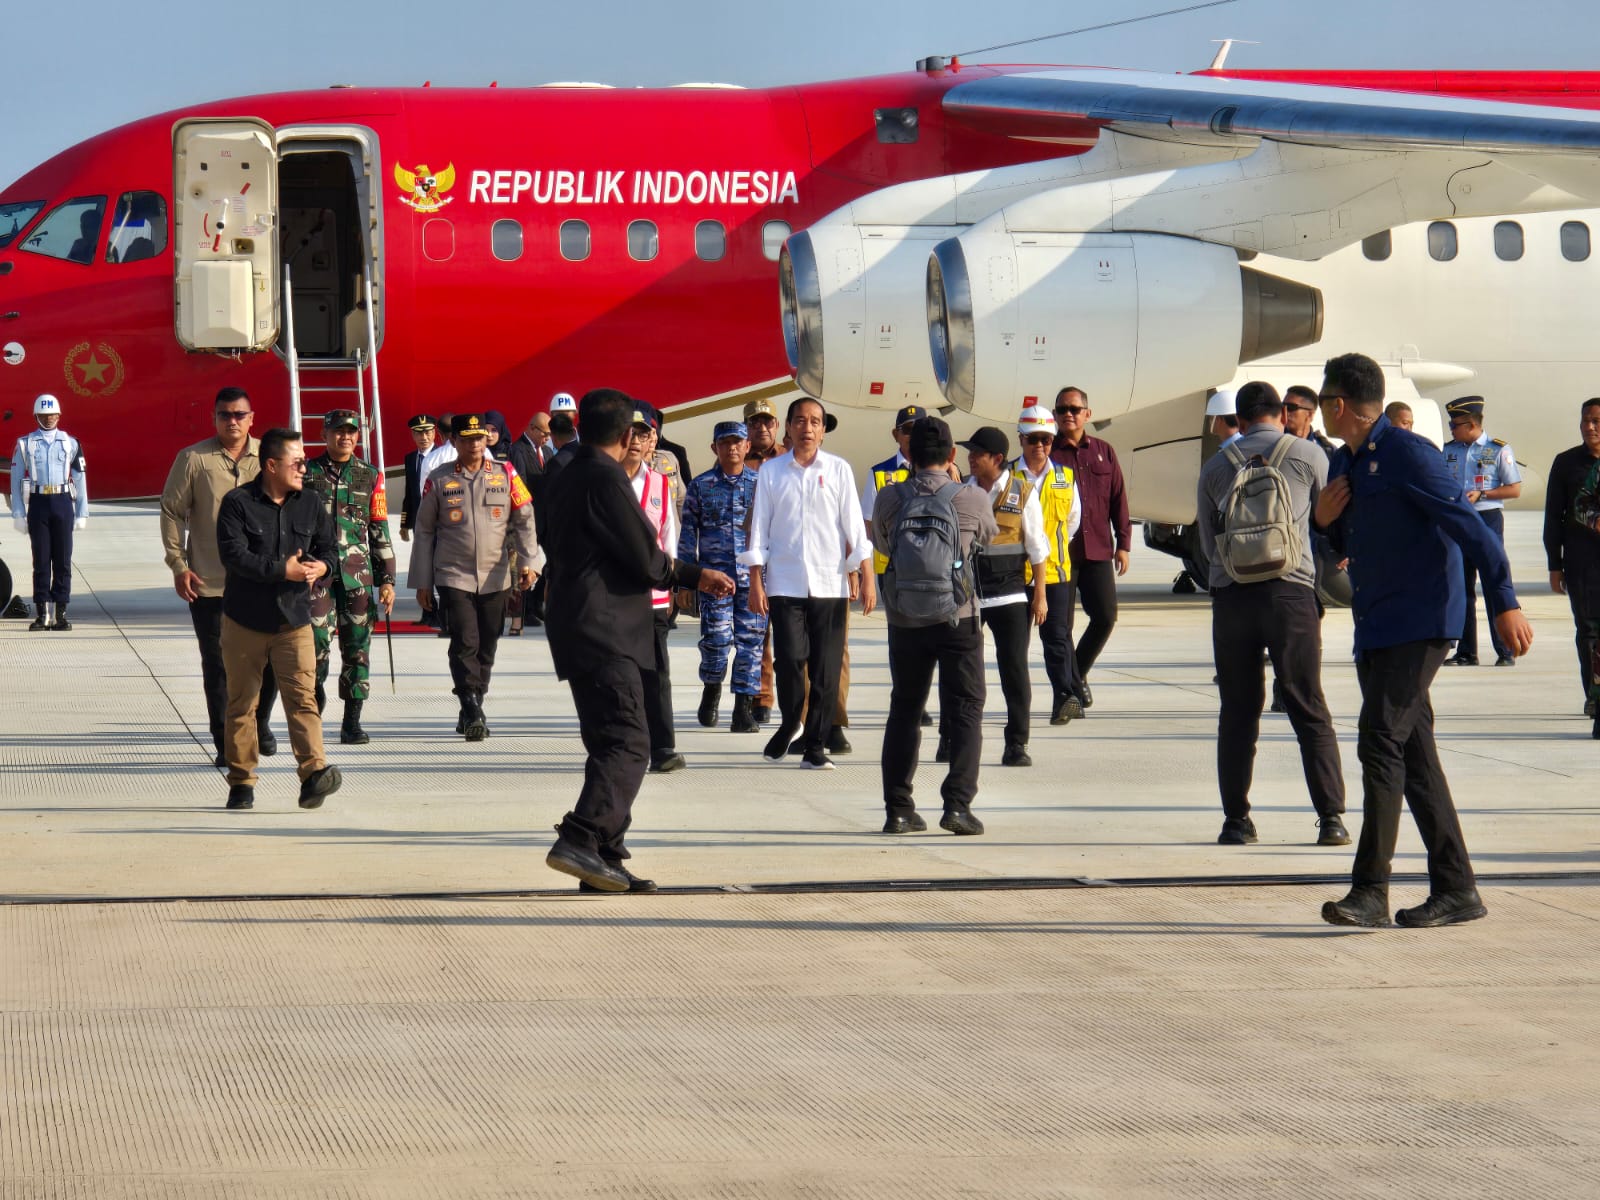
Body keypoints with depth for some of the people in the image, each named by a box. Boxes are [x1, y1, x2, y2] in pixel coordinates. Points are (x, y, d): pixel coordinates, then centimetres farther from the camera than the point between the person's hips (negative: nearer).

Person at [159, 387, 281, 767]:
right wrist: (178, 566, -5)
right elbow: (172, 511, 2)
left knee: (269, 661, 7)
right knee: (217, 666, 2)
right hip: (208, 583, -2)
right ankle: (226, 743, 9)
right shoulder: (193, 459, -2)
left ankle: (260, 724, 31)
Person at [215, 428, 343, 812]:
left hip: (293, 619, 2)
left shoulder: (309, 505, 8)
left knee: (302, 696, -12)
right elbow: (234, 555, -16)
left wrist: (321, 566, -9)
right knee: (241, 703, 6)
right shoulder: (237, 503, -6)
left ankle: (314, 772, -21)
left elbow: (328, 547, 15)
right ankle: (241, 782, 14)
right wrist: (282, 570, -22)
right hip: (244, 619, -2)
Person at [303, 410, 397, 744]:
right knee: (316, 640, -10)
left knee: (357, 647, 1)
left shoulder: (370, 477, 11)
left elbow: (380, 531, 12)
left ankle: (352, 722, 6)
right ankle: (315, 701, 12)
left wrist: (387, 580, 7)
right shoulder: (307, 473, 6)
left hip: (357, 572, 2)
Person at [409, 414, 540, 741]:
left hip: (495, 577, 2)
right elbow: (424, 531, 7)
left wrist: (528, 561, -4)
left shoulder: (505, 475, 5)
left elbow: (524, 519, 9)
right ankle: (473, 713, -15)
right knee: (465, 643, -14)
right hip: (453, 576, -2)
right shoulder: (439, 480, 2)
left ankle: (471, 713, 19)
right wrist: (422, 582, 6)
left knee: (486, 647, 7)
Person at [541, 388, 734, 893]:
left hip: (579, 632, 10)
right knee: (627, 744, -14)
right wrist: (683, 571, 9)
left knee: (611, 743, 12)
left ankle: (606, 858, 11)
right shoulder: (606, 479, -13)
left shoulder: (567, 478, 18)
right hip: (604, 633, -10)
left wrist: (696, 576, 26)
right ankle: (580, 839, -26)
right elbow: (647, 562, -14)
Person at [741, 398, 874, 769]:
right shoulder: (771, 472, 6)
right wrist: (755, 582, 1)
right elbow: (759, 529, 6)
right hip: (784, 582, 0)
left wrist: (865, 578, 1)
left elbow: (854, 526, 6)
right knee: (789, 661, -7)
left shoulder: (838, 470, 5)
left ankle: (815, 745, 8)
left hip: (830, 584, 0)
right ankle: (789, 725, 18)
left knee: (826, 669, 0)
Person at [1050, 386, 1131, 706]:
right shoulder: (1048, 454, 1)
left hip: (1098, 551, 3)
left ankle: (1078, 672, 21)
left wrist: (1123, 544, 7)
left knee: (1105, 617, -1)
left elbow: (1118, 499, 12)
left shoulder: (1104, 452, 11)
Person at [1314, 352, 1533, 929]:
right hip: (1374, 631, 9)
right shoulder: (1345, 464, 14)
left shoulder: (1408, 455, -13)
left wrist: (1505, 603, -18)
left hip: (1418, 625, -9)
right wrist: (1324, 519, 3)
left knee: (1381, 741, -17)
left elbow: (1471, 529, -15)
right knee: (1413, 756, 8)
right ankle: (1455, 889, 12)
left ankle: (1370, 891, -19)